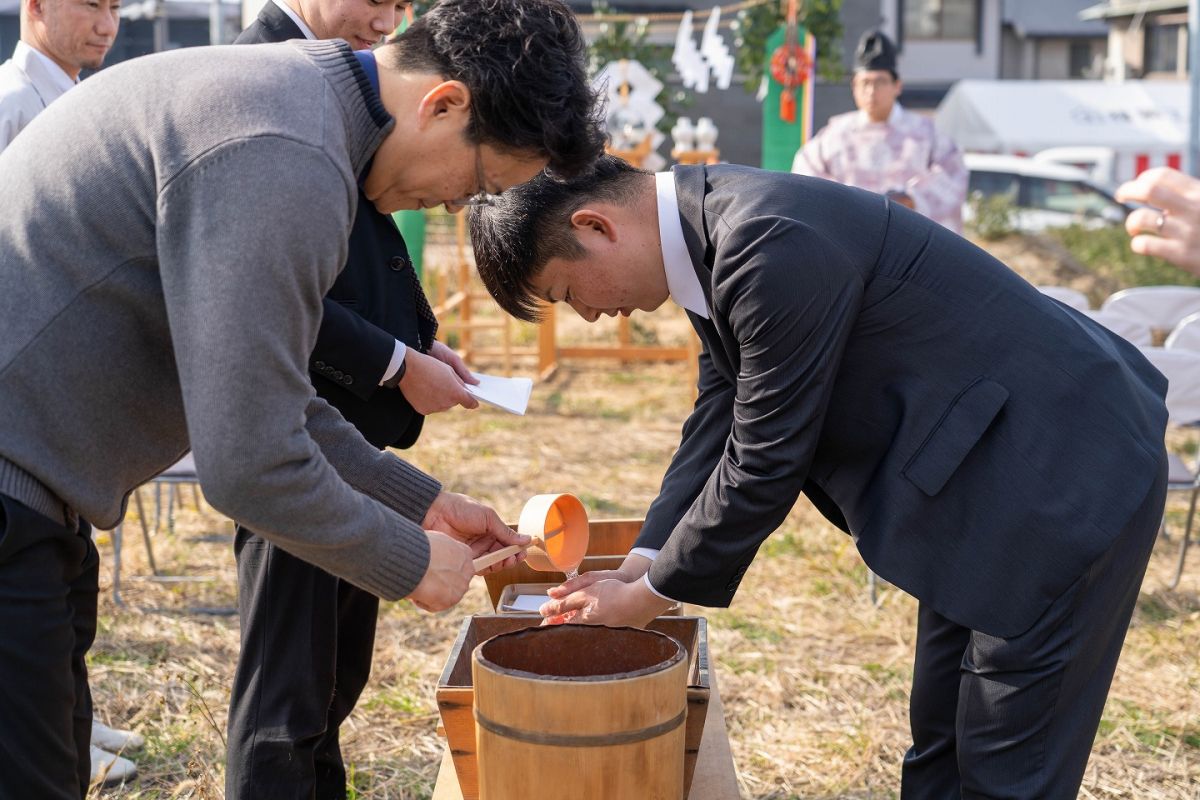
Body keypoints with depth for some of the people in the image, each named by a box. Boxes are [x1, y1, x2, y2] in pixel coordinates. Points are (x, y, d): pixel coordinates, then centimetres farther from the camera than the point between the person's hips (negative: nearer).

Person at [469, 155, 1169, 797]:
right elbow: (719, 417, 8)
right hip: (981, 470, 10)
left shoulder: (772, 244, -29)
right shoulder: (714, 229, 2)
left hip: (1067, 477, -10)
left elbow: (763, 464, -23)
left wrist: (650, 596, -10)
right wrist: (642, 564, 1)